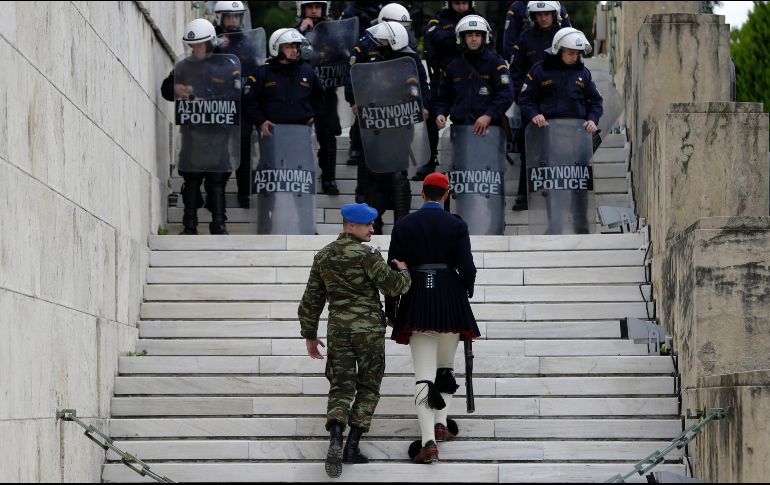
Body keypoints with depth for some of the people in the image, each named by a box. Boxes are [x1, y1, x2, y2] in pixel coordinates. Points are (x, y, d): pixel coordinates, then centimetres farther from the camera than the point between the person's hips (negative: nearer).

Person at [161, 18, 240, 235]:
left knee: (217, 180, -1)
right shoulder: (183, 67, 11)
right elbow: (165, 89, 17)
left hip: (218, 132, -3)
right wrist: (176, 90, -6)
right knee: (191, 179, 2)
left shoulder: (228, 65, -1)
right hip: (191, 130, 3)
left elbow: (236, 96, -9)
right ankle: (189, 225, 7)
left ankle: (219, 225, 6)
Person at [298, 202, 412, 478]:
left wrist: (310, 335, 19)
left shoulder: (323, 256, 9)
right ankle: (352, 446, 0)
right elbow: (391, 285, -12)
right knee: (368, 388, 9)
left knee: (341, 388, 4)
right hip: (369, 328, -4)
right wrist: (404, 273, 10)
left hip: (338, 329, 4)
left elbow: (311, 300, 11)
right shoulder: (367, 254, -9)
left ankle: (335, 440, -23)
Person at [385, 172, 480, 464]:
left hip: (417, 303, 0)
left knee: (424, 374, -3)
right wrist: (466, 292, 16)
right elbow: (467, 268, -6)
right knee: (446, 366, 22)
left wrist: (391, 311, 11)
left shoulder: (404, 225, 2)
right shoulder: (456, 225, -2)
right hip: (451, 301, 0)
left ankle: (429, 441, -15)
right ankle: (440, 424, 14)